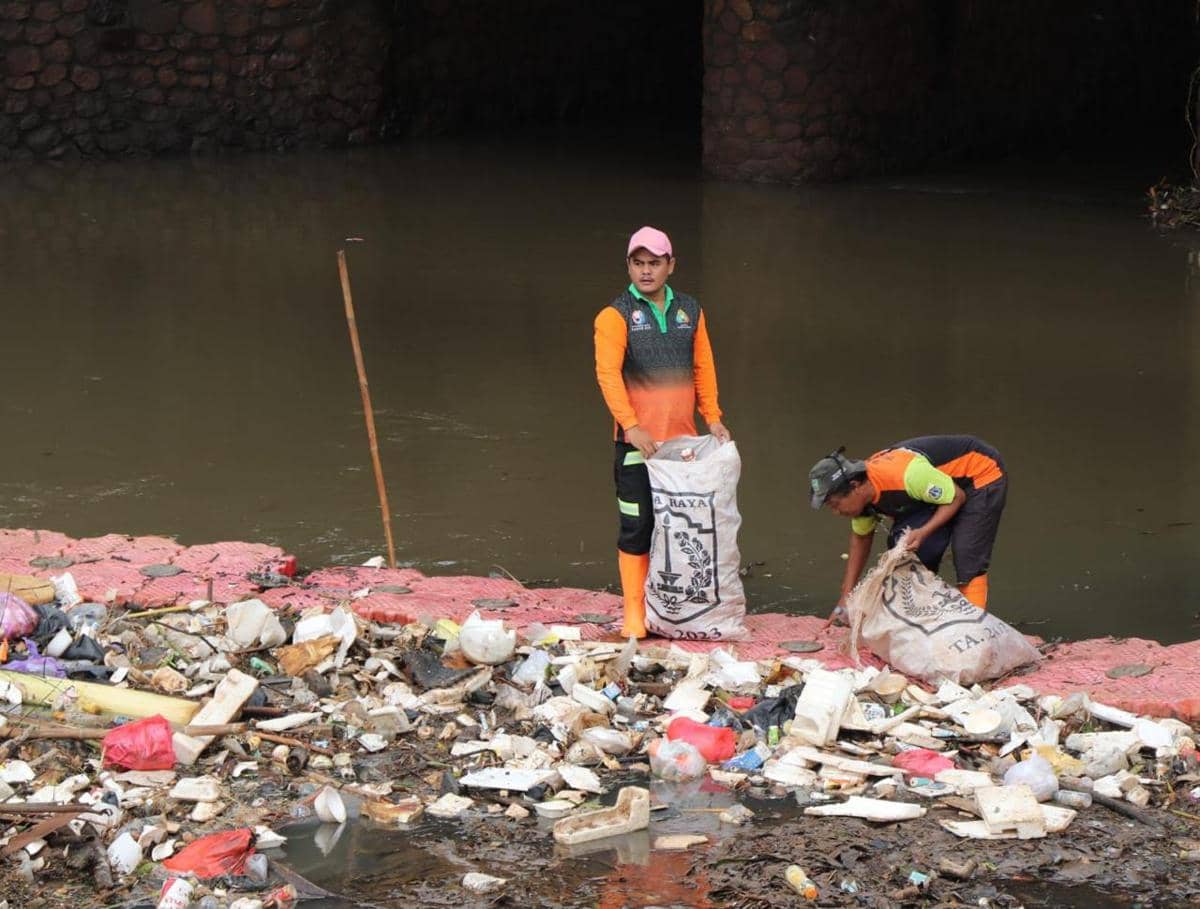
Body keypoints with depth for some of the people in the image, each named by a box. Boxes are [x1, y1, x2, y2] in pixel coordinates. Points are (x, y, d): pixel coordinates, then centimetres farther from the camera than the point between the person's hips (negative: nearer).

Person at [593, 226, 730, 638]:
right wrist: (632, 426, -21)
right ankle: (635, 614, 1)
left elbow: (703, 368, 14)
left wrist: (713, 417, 4)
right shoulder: (616, 315, -4)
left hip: (683, 439, 4)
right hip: (637, 443, -4)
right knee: (637, 527, -3)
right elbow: (608, 373, -13)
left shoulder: (690, 311, 11)